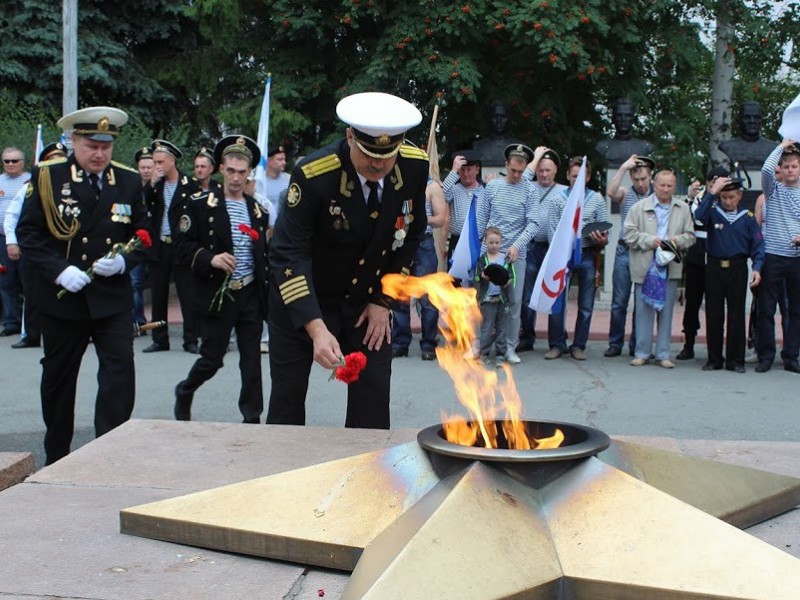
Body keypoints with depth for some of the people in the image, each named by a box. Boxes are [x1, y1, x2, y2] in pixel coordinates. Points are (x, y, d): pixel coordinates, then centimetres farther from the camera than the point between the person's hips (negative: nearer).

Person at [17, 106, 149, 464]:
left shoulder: (128, 182, 4)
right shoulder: (47, 177, -4)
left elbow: (144, 234, 9)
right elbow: (27, 232, -5)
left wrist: (125, 261, -12)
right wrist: (59, 270, -18)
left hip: (113, 297, 1)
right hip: (61, 298, -1)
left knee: (120, 374, -10)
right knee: (58, 380, 12)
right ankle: (56, 460, 29)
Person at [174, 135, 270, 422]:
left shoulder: (258, 210, 10)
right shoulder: (200, 204, -3)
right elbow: (183, 245, -5)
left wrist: (266, 289, 8)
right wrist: (210, 259, -22)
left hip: (251, 295, 4)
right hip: (218, 295, -4)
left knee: (252, 360, 4)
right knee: (212, 359, 4)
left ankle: (252, 418, 12)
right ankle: (184, 392, 33)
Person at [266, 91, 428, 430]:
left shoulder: (415, 166, -15)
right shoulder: (313, 175, -28)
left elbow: (411, 236, 1)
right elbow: (289, 256, -29)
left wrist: (383, 301, -4)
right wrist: (316, 328, -40)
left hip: (366, 300, 3)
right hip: (302, 299, -3)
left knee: (373, 399, -1)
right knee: (287, 400, 4)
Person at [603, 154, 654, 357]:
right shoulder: (625, 194, 6)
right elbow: (610, 192, -16)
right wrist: (624, 167, -13)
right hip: (625, 252, 0)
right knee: (619, 302, 4)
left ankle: (637, 346, 16)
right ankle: (615, 343, 13)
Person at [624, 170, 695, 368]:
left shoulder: (683, 209, 10)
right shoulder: (640, 207, 4)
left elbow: (690, 236, 11)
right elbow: (629, 233, -1)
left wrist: (677, 240, -10)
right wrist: (649, 241, -13)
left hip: (670, 268, 2)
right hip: (645, 267, -2)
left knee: (666, 312, 5)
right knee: (644, 311, 1)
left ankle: (663, 354, 13)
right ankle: (642, 353, 11)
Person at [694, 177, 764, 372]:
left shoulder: (747, 217, 4)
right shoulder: (713, 212, 2)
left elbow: (758, 245, 3)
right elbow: (698, 216, -20)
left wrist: (757, 268, -11)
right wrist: (712, 192, -22)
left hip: (737, 269, 0)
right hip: (714, 268, 0)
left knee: (736, 315, 3)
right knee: (713, 315, 4)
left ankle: (735, 360, 11)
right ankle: (714, 359, 14)